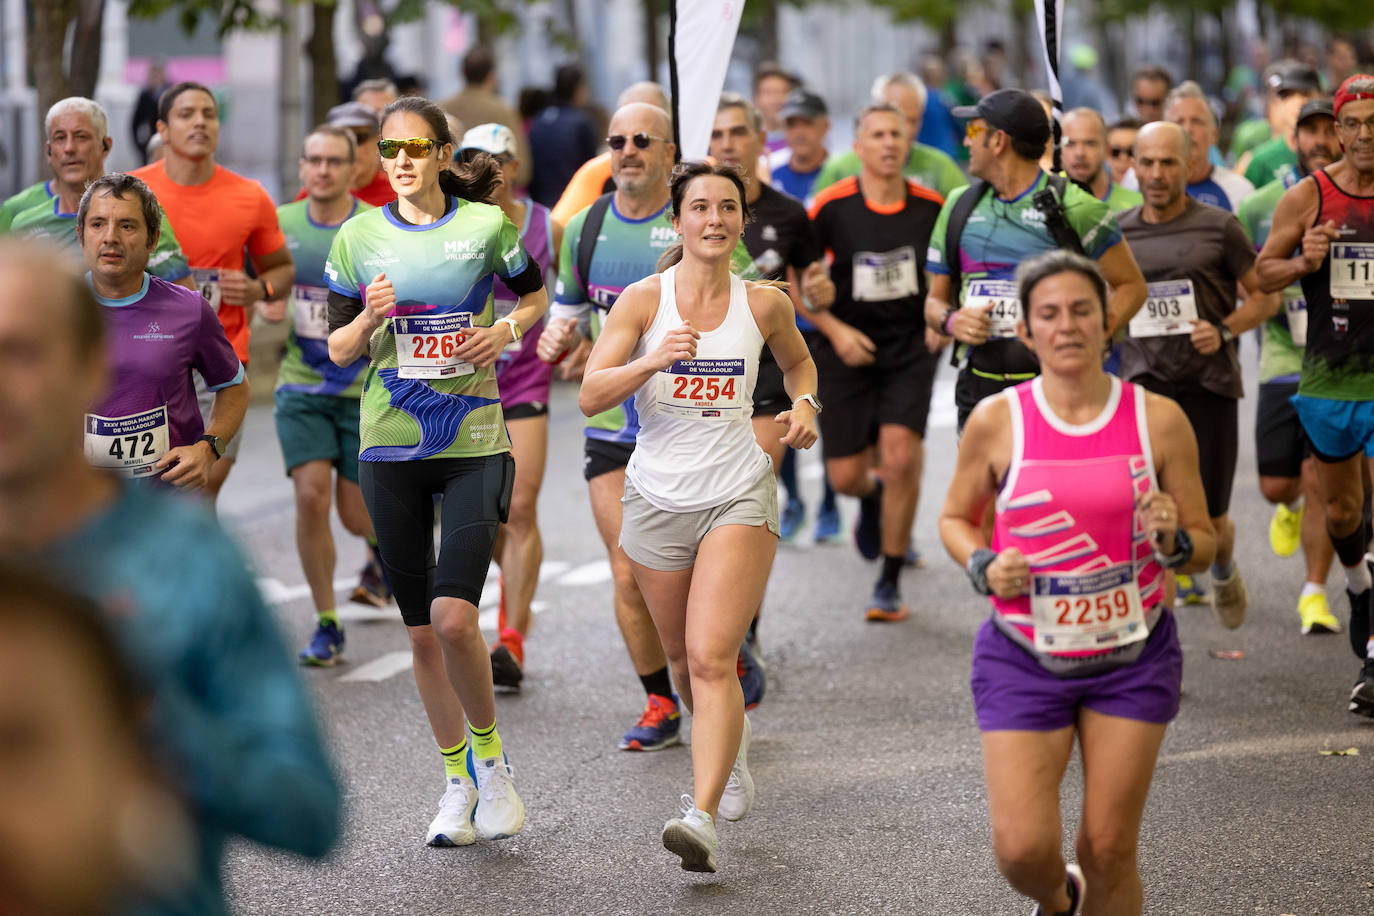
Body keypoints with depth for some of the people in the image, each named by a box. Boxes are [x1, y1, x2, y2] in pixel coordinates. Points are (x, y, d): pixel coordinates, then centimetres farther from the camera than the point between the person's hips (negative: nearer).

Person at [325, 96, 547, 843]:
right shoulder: (358, 237, 2)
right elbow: (338, 350, 7)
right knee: (421, 631, 8)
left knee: (454, 617, -17)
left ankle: (488, 754, 8)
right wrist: (370, 317, -14)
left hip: (474, 443, -2)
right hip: (390, 446, 2)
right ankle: (458, 781, 23)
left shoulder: (485, 225, -2)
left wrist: (505, 330, -6)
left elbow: (534, 297, 15)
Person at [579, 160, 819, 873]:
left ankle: (702, 816, -23)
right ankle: (730, 748, 47)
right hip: (658, 496, 2)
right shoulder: (644, 299, -3)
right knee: (683, 660, 16)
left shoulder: (764, 303, 1)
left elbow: (798, 361, 23)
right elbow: (589, 396, -10)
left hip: (738, 498, -2)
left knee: (711, 658, -17)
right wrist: (653, 361, -25)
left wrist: (803, 406, 2)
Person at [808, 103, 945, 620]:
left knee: (901, 457, -17)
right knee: (845, 476, 0)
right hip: (848, 352, 0)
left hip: (911, 348, 0)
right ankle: (872, 498, 42)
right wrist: (835, 330, -10)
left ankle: (889, 583, -2)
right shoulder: (832, 207, -9)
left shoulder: (931, 206, -3)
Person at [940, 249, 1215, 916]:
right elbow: (955, 518, 10)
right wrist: (983, 567, -11)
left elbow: (1203, 544, 4)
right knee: (1022, 849, -7)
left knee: (1109, 850, 1)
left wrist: (1172, 542, -19)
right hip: (1023, 659, 0)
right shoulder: (996, 421, -5)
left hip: (1133, 655, 1)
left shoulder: (1159, 420, -3)